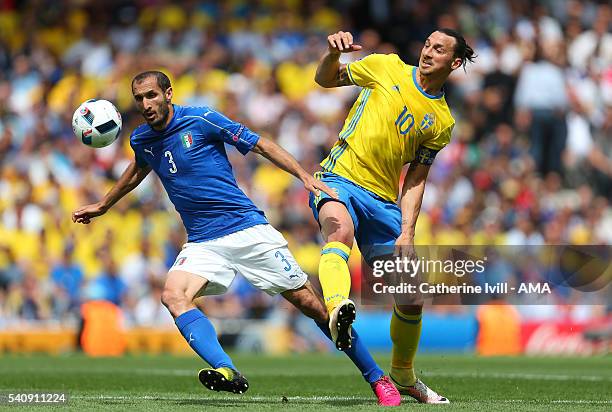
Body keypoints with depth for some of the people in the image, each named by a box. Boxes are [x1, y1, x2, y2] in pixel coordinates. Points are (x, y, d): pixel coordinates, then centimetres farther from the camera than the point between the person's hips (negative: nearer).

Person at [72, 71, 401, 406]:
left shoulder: (200, 120, -8)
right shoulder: (141, 139, 9)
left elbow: (261, 145, -4)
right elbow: (138, 170, 33)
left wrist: (305, 176, -15)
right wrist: (102, 206, 44)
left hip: (248, 230, -4)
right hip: (202, 243, 4)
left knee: (311, 304, -6)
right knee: (173, 295, -27)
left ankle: (377, 379, 7)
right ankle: (227, 372, -45)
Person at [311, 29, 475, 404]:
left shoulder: (442, 122, 9)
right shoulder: (387, 68, 3)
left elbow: (416, 179, 7)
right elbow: (325, 79, 10)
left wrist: (407, 233, -5)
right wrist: (334, 53, -13)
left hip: (385, 201, 4)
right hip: (340, 179, -4)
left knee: (411, 298, 4)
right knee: (340, 230, -40)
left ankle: (403, 374, 30)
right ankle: (338, 309, -67)